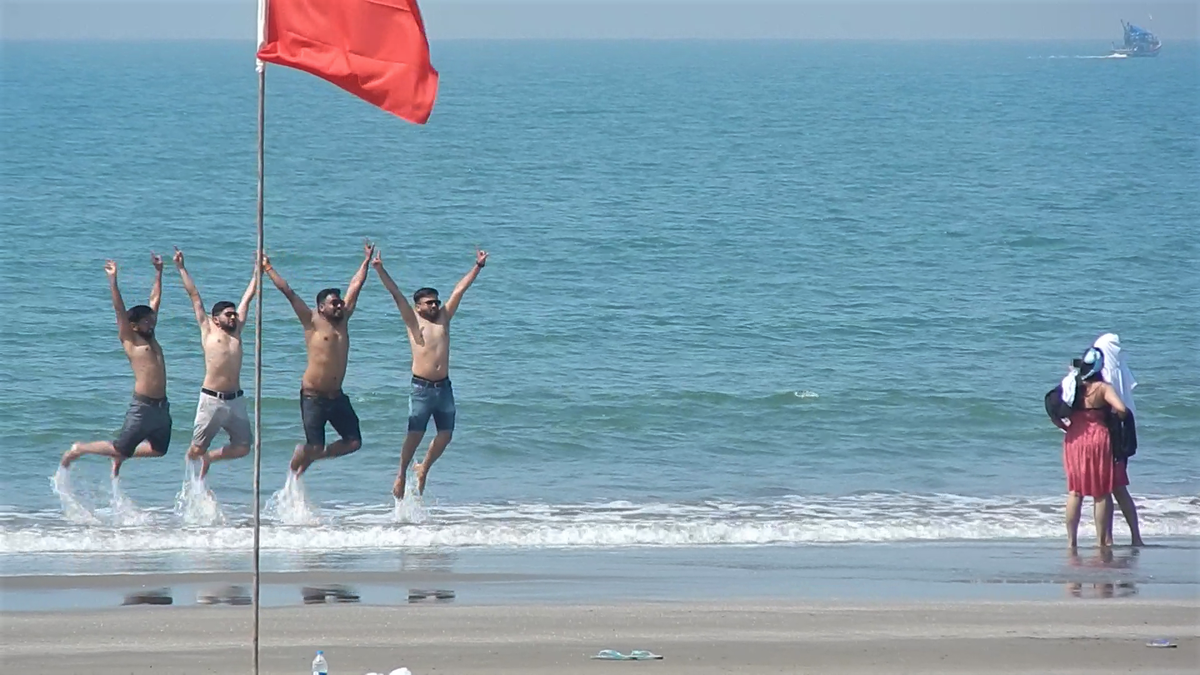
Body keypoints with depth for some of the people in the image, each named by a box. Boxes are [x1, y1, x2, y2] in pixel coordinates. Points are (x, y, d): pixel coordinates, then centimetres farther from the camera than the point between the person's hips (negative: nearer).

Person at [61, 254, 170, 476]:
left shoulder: (150, 338, 14)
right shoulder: (129, 340, -4)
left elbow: (155, 300, 19)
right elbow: (119, 309, -11)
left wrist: (158, 272, 22)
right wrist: (113, 280, -17)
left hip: (162, 406, 7)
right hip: (142, 406, -7)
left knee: (158, 449, 12)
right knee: (121, 449, -1)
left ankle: (120, 457, 32)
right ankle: (78, 450, 19)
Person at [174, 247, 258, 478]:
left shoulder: (237, 330, 14)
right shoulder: (208, 331, 4)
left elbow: (248, 296, 20)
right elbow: (194, 295, 7)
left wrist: (258, 268, 26)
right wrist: (181, 268, 10)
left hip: (236, 399, 4)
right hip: (211, 399, -4)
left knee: (243, 448, 5)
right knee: (197, 449, -1)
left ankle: (209, 458, 29)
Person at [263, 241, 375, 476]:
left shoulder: (342, 320, 8)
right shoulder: (312, 323, -6)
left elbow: (355, 287, 16)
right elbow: (288, 292, -6)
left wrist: (367, 261, 23)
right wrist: (268, 269, -6)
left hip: (336, 396, 6)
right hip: (313, 396, -6)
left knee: (354, 442, 3)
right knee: (314, 447, -5)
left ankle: (311, 456, 23)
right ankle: (293, 479, 21)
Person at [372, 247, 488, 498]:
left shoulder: (444, 317, 11)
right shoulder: (413, 321, 1)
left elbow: (460, 289, 12)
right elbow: (396, 293, -7)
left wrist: (478, 267, 11)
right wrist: (379, 270, -15)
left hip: (443, 387, 4)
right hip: (421, 388, -4)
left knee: (445, 435, 5)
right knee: (415, 434, -6)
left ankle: (423, 469, 25)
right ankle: (402, 475, 9)